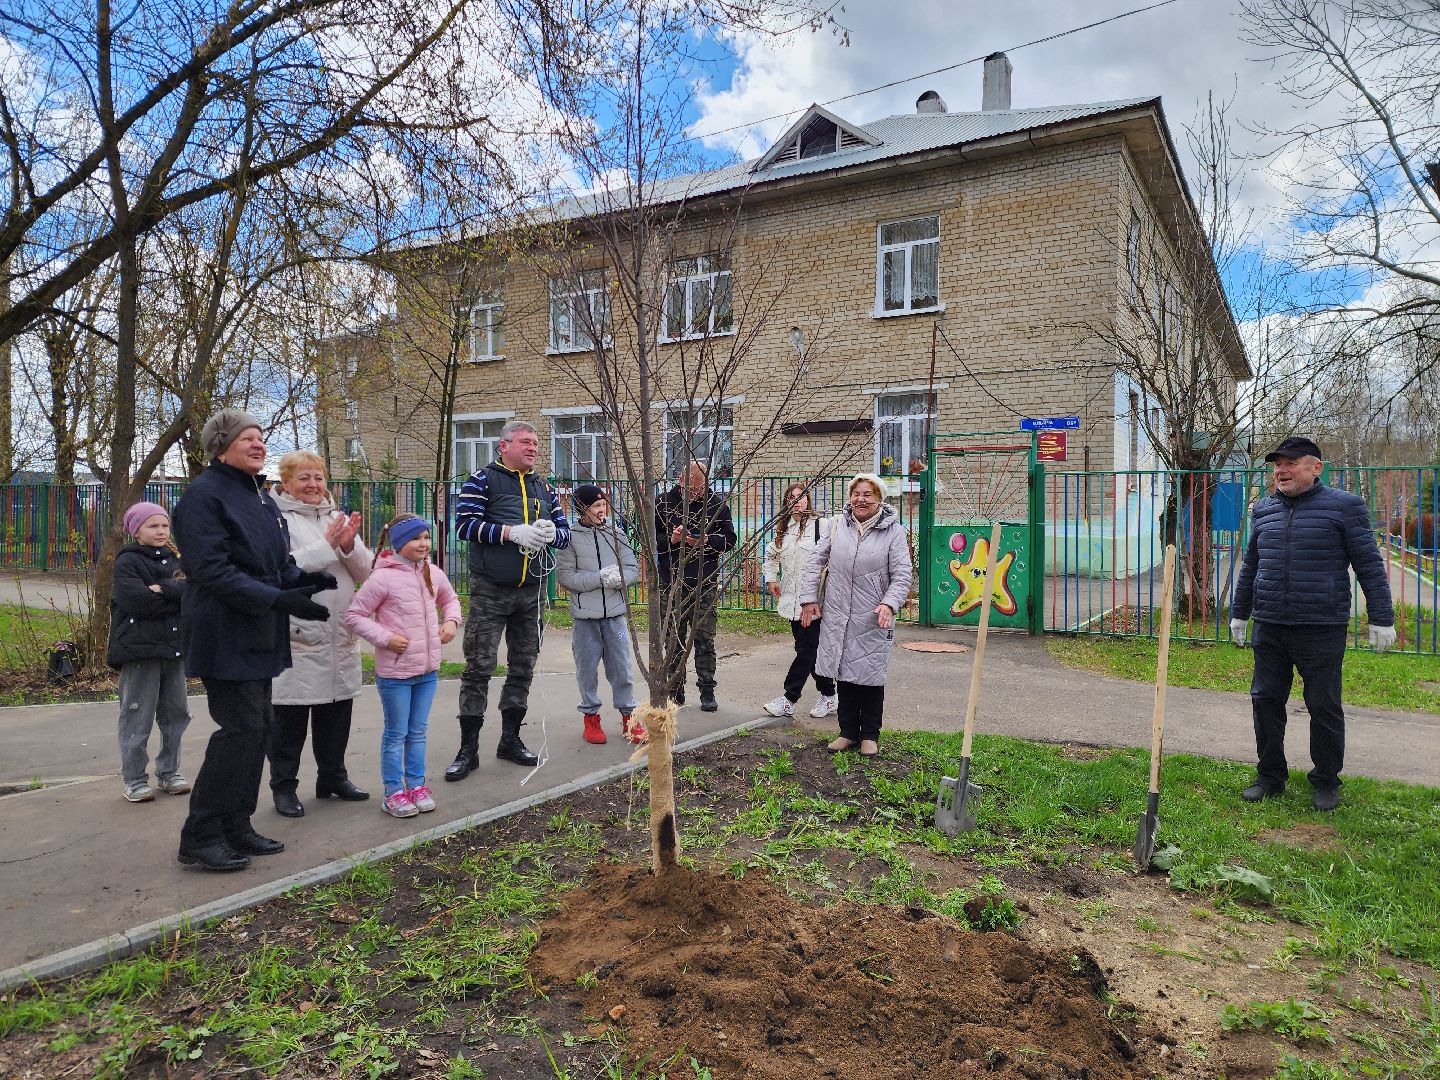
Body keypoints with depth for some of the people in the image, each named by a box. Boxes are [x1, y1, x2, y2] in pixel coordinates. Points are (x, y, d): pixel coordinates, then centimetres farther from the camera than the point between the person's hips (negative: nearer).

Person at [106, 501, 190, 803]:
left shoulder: (175, 559, 14)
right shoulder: (127, 561, -3)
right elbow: (135, 600, -19)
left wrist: (163, 590, -16)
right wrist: (176, 596, -9)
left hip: (174, 648, 6)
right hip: (140, 650, -6)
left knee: (175, 714, 11)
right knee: (138, 718, 0)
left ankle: (168, 772, 24)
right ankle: (134, 779, 12)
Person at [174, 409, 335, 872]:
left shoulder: (260, 496, 16)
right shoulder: (204, 494, -12)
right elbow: (213, 571, -20)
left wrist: (302, 578, -3)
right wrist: (280, 599, -26)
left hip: (259, 636, 9)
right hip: (225, 634, -9)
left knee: (259, 727, 11)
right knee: (241, 729, -9)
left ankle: (235, 827, 23)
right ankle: (200, 837, 5)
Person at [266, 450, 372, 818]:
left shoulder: (336, 518, 13)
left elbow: (364, 572, 8)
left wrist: (349, 545, -10)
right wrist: (327, 545, -18)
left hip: (340, 636, 6)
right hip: (297, 635, -6)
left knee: (337, 712, 15)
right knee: (290, 717, 4)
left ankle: (333, 777, 29)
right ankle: (284, 787, 17)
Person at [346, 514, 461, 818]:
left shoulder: (434, 574, 4)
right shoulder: (383, 578, -16)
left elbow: (450, 599, 24)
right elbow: (355, 615, -11)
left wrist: (452, 621, 5)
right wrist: (385, 637, -18)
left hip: (428, 669, 6)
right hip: (395, 672, -6)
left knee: (418, 731, 16)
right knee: (396, 733, 7)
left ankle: (416, 784, 28)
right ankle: (394, 791, 19)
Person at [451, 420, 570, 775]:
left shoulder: (545, 489, 13)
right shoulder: (482, 481, -2)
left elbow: (564, 532, 12)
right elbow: (464, 525, -12)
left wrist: (550, 533, -11)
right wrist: (511, 533, -20)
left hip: (532, 593, 5)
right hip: (490, 592, -5)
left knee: (523, 667, 11)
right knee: (479, 667, -3)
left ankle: (510, 739, 24)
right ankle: (468, 749, 5)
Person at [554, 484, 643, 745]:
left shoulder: (616, 533, 4)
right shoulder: (570, 537, -4)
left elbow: (633, 569, 5)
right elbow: (565, 576, -10)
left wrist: (619, 578, -17)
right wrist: (600, 578, -17)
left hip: (615, 614, 2)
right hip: (585, 616, -2)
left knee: (621, 667, 7)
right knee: (587, 668, 7)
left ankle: (628, 716, 19)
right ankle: (590, 715, 23)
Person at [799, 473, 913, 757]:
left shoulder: (893, 531, -3)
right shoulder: (837, 525, 4)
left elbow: (902, 574, -6)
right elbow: (817, 561, 10)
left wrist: (889, 603, -20)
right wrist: (809, 598, 4)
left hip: (873, 620, -3)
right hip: (837, 616, 3)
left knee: (870, 675, 4)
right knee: (844, 673, 9)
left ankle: (870, 735, 19)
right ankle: (848, 732, 22)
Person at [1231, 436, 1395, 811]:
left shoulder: (1343, 506, -2)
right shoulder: (1263, 510, 12)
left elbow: (1370, 565, -1)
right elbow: (1250, 566, 20)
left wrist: (1381, 619, -3)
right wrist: (1239, 612, 22)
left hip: (1321, 629, -4)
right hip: (1270, 627, 5)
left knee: (1323, 706, 4)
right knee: (1265, 700, 7)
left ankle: (1326, 781, 20)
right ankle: (1270, 776, 20)